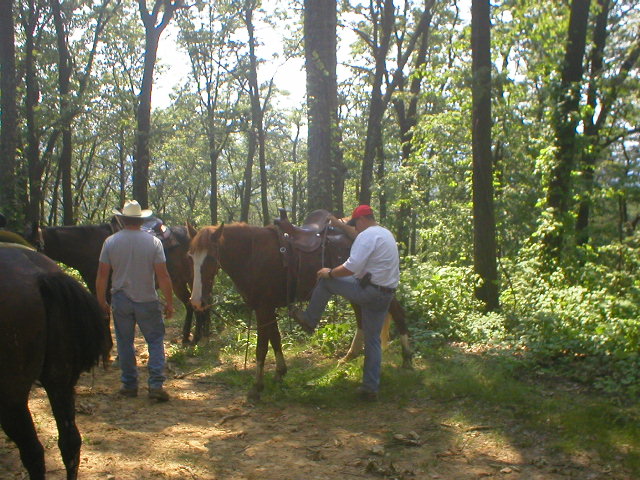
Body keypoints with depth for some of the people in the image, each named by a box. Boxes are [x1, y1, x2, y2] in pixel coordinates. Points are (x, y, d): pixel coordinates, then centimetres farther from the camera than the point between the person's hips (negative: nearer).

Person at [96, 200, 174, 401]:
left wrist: (102, 302, 9)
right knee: (156, 340, 8)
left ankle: (129, 385, 19)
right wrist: (169, 303, -1)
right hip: (147, 301, -1)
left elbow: (101, 276, -2)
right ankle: (156, 384, -1)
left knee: (125, 342, 13)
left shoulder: (110, 242, -4)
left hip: (121, 301, 2)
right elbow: (163, 276, -10)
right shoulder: (153, 242, -8)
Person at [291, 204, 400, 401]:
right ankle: (370, 387, 15)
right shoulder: (386, 233, 18)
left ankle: (309, 321, 22)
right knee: (373, 339, 13)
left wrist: (330, 273, -7)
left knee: (325, 280, 9)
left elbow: (351, 268, -23)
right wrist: (340, 225, 41)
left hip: (367, 290, -9)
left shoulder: (367, 235, -13)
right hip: (386, 295, 9)